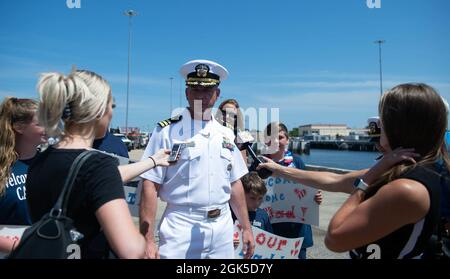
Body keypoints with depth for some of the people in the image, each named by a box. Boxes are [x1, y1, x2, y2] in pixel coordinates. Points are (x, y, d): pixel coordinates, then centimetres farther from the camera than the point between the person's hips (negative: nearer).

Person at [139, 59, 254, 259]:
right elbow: (149, 187, -10)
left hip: (222, 230, 5)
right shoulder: (167, 132, -9)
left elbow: (235, 184, 11)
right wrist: (147, 240, -14)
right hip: (181, 229, -5)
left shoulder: (226, 135, 7)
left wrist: (246, 228, 11)